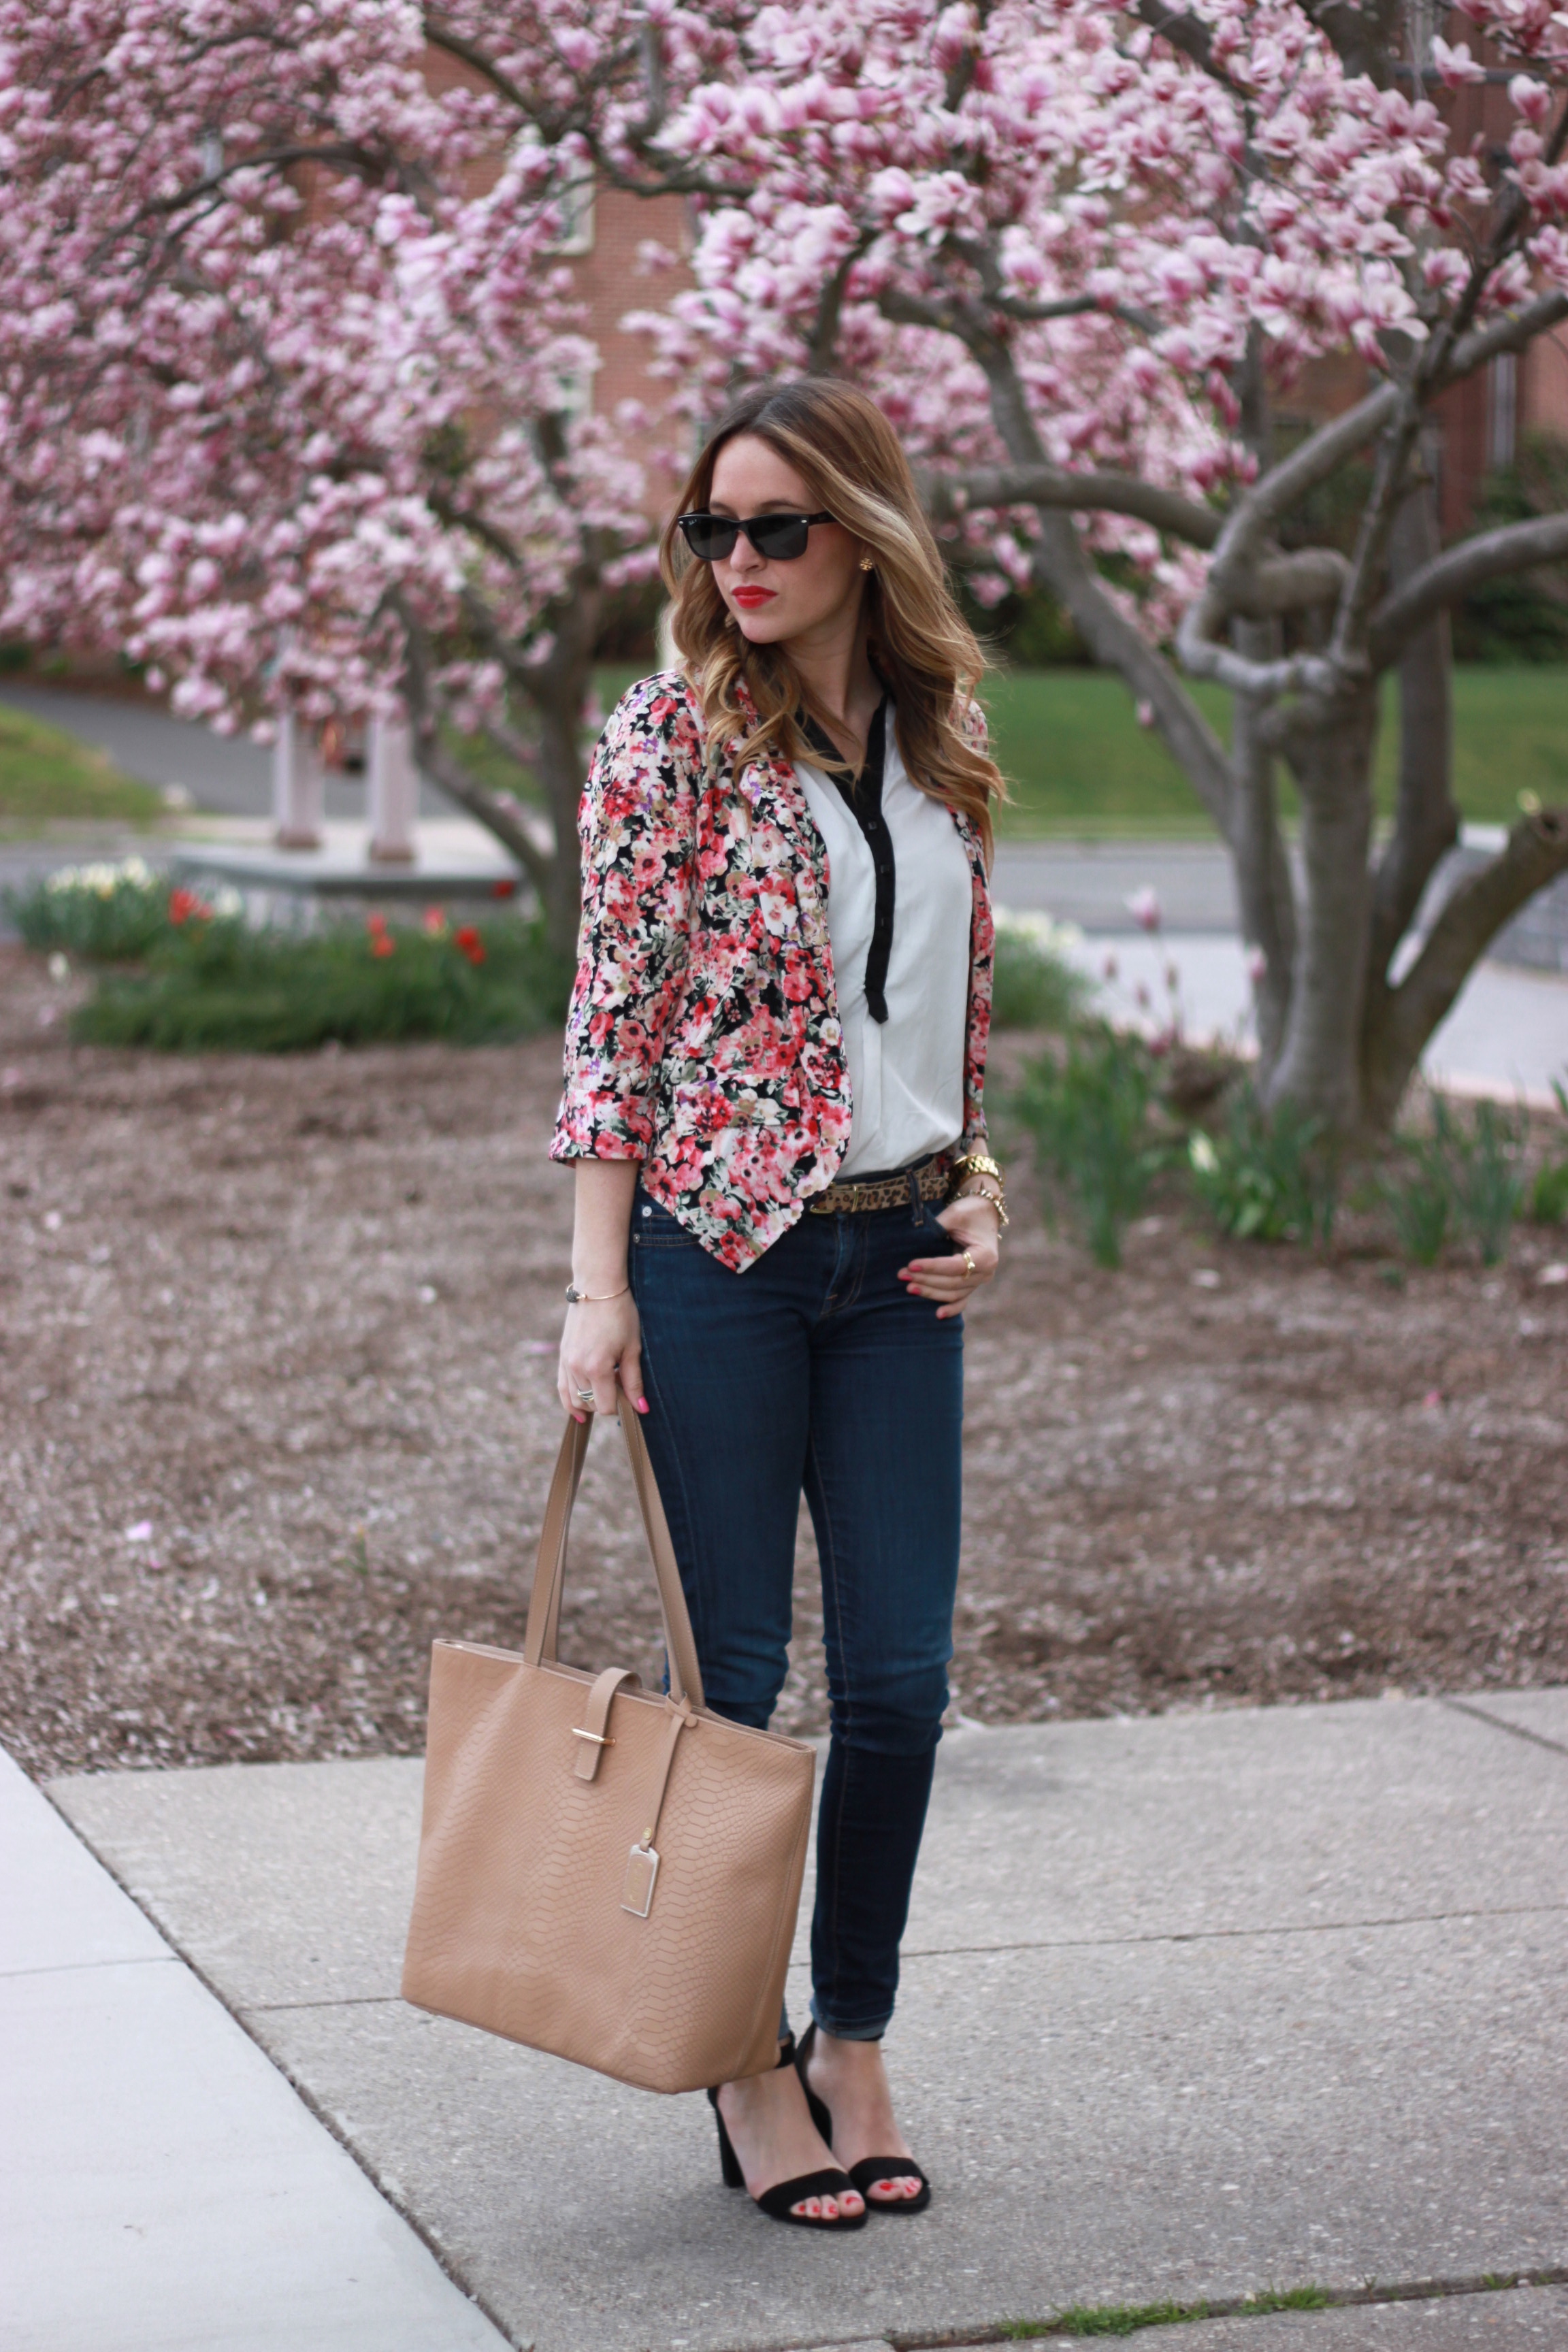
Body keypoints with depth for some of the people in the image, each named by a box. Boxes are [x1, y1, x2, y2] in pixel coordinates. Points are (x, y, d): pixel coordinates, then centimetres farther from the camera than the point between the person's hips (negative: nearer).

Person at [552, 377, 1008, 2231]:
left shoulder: (941, 745, 8)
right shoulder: (672, 736, -5)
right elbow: (613, 1019, -8)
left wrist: (977, 1186, 4)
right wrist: (597, 1289, -12)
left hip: (899, 1262, 4)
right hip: (719, 1256, -4)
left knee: (902, 1677, 5)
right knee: (733, 1673, 3)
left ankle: (855, 2044, 21)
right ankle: (749, 2071, 17)